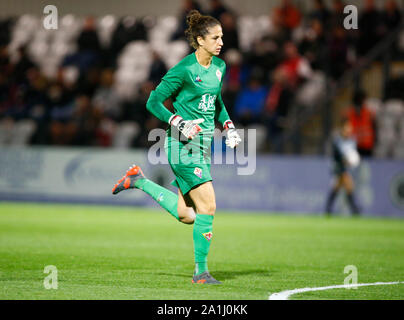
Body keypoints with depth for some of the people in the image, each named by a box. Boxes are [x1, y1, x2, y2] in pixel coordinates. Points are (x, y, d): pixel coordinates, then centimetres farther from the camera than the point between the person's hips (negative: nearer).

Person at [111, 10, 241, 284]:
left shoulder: (219, 67, 10)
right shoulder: (183, 70, -14)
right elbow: (153, 102, -8)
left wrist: (228, 125, 10)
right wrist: (178, 123, -20)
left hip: (202, 145, 8)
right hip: (183, 146, -8)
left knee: (186, 215, 8)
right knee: (208, 207, -14)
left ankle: (140, 181, 26)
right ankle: (201, 271, -2)